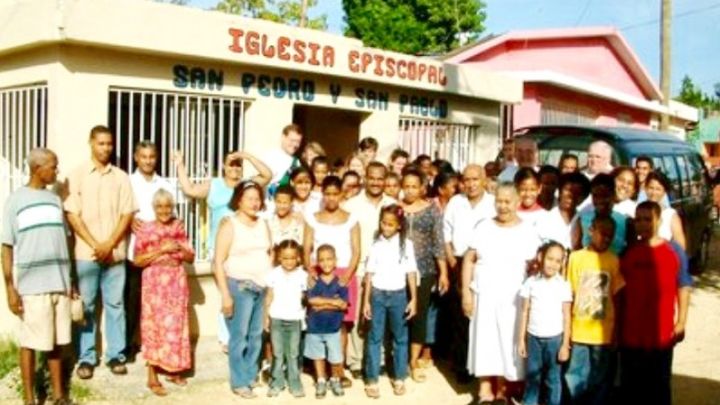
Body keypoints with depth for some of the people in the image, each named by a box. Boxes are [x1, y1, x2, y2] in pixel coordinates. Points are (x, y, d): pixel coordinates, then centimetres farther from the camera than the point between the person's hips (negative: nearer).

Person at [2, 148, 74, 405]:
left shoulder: (55, 199, 11)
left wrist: (69, 280, 13)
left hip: (59, 282, 4)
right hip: (30, 284, -4)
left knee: (57, 341, 9)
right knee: (30, 342, 3)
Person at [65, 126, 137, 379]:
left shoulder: (121, 177, 7)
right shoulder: (77, 176, 2)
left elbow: (127, 214, 3)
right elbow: (72, 214, -3)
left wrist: (109, 244, -9)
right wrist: (94, 244, -11)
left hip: (115, 253, 1)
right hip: (86, 253, -1)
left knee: (115, 304, 6)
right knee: (86, 306, 4)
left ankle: (116, 355, 14)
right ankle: (86, 358, 12)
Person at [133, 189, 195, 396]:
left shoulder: (178, 227, 6)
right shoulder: (146, 229, -4)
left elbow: (191, 257, 9)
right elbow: (137, 260, -8)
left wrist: (180, 248, -11)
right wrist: (161, 250, -16)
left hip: (176, 283, 4)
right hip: (155, 284, -4)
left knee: (176, 326, 8)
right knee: (155, 326, -1)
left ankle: (173, 370, 23)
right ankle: (152, 377, 5)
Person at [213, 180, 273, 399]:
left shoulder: (263, 224, 12)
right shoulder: (229, 224, -6)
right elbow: (218, 262, -10)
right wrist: (225, 294, -15)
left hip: (262, 287, 5)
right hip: (240, 286, -5)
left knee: (256, 335, 9)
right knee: (239, 335, -3)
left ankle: (250, 375, 21)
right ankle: (239, 382, 5)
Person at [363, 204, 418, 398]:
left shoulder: (406, 245, -2)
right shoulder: (376, 245, 0)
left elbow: (411, 273, 0)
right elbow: (369, 274, 1)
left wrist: (413, 299, -4)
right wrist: (366, 300, -1)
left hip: (398, 295, 0)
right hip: (378, 294, 0)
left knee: (400, 337, 9)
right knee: (375, 337, 3)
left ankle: (399, 378, 21)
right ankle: (371, 380, 9)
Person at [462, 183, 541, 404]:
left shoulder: (528, 232, -3)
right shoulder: (484, 227, 3)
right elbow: (469, 259, 3)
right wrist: (466, 291, -3)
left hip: (512, 299, -1)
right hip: (484, 296, 1)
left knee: (507, 343, 5)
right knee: (484, 342, 5)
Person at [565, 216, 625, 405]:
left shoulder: (614, 260, 0)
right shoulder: (576, 257, -2)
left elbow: (617, 295, 3)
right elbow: (569, 294, 1)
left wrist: (617, 331, 3)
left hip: (603, 332, 0)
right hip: (579, 330, 0)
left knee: (600, 379, 10)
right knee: (576, 378, 8)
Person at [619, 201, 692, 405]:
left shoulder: (675, 252, -2)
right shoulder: (628, 253, 5)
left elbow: (683, 287, -1)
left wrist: (681, 323, -5)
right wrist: (617, 326, 8)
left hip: (662, 334, -2)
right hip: (631, 334, 2)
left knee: (659, 385, 11)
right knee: (630, 386, 11)